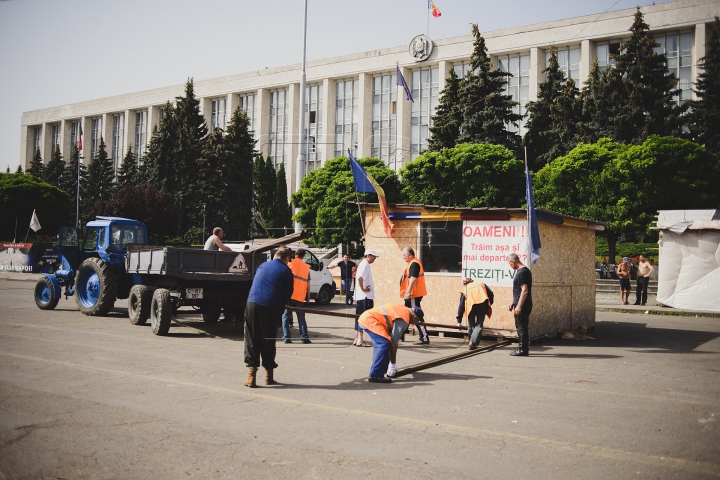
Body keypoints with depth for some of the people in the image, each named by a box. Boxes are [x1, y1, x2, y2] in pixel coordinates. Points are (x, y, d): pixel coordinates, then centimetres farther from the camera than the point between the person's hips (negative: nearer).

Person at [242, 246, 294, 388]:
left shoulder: (262, 266, 20)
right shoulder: (286, 271, 6)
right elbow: (288, 294, 6)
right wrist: (280, 307, 22)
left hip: (252, 303, 3)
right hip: (271, 308, -3)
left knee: (251, 340, 7)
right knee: (268, 341, 10)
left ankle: (251, 375, -1)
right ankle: (269, 376, 19)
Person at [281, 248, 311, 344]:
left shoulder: (290, 263, 4)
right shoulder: (306, 267, 9)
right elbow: (308, 283, 7)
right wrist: (308, 296, 13)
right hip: (300, 296, 2)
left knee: (286, 316, 6)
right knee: (301, 317, 11)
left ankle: (286, 337, -1)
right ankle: (304, 337, 3)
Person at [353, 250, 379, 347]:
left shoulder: (363, 264, 17)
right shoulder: (365, 265, -13)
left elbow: (359, 277, 23)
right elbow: (360, 277, -29)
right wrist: (363, 288, -19)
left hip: (360, 296, 10)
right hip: (365, 296, -10)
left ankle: (357, 339, 18)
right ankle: (360, 340, -7)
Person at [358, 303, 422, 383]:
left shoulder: (404, 310, 14)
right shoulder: (403, 320, -14)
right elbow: (394, 342, -13)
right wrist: (393, 364, -5)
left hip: (366, 317, 11)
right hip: (369, 320, -11)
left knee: (379, 344, 21)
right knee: (384, 344, -17)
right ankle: (375, 375, -16)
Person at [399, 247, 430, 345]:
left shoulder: (414, 264, -16)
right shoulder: (412, 263, 17)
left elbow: (413, 279, -25)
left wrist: (408, 293, -27)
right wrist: (408, 293, 21)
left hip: (414, 295, -11)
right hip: (412, 295, 11)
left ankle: (424, 338, -8)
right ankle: (401, 335, 29)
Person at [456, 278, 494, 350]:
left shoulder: (465, 289, 27)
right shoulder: (481, 284, 31)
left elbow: (461, 305, 19)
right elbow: (491, 294, 14)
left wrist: (459, 320, 20)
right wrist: (489, 305, 23)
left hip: (471, 304, 0)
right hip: (482, 302, 0)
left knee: (471, 324, 18)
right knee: (479, 324, 4)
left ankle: (472, 342, 21)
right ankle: (472, 343, -10)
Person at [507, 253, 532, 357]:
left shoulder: (521, 272, -17)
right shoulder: (525, 270, 15)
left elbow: (524, 290, -23)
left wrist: (519, 306, -24)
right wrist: (514, 303, 24)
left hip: (522, 305, -10)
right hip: (523, 305, 10)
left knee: (521, 327, -4)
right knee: (522, 327, 15)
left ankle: (523, 350, 1)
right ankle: (524, 349, 21)